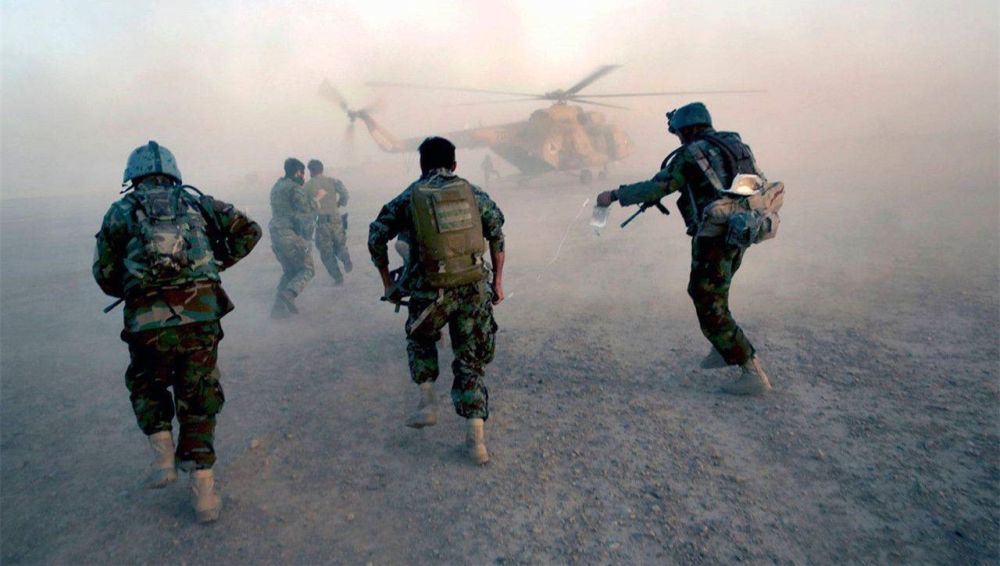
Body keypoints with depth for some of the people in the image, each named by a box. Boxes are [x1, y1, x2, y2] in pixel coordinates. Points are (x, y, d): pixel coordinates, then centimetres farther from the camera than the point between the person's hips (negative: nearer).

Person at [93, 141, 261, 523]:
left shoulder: (120, 212, 10)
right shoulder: (197, 202, 14)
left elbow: (105, 275, 9)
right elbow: (249, 230, 11)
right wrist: (216, 263, 18)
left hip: (147, 322, -1)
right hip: (201, 315, 1)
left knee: (146, 387, 27)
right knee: (198, 400, 12)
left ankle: (164, 457, 14)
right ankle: (203, 491, 12)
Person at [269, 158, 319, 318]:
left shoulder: (276, 187, 18)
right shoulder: (294, 188, -10)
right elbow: (307, 208, -16)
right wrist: (317, 197, 0)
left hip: (276, 235, 9)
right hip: (293, 235, -8)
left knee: (289, 271, 18)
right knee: (307, 270, 2)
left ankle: (279, 307, 10)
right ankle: (288, 294, -21)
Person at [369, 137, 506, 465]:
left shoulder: (409, 198, 4)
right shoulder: (473, 192, 8)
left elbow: (376, 238, 4)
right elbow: (497, 234, 5)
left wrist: (388, 284, 12)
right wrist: (497, 281, 9)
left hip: (431, 290, -1)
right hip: (474, 287, 2)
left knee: (420, 340, 30)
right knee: (471, 359, 12)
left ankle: (427, 404, 20)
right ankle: (476, 439, 7)